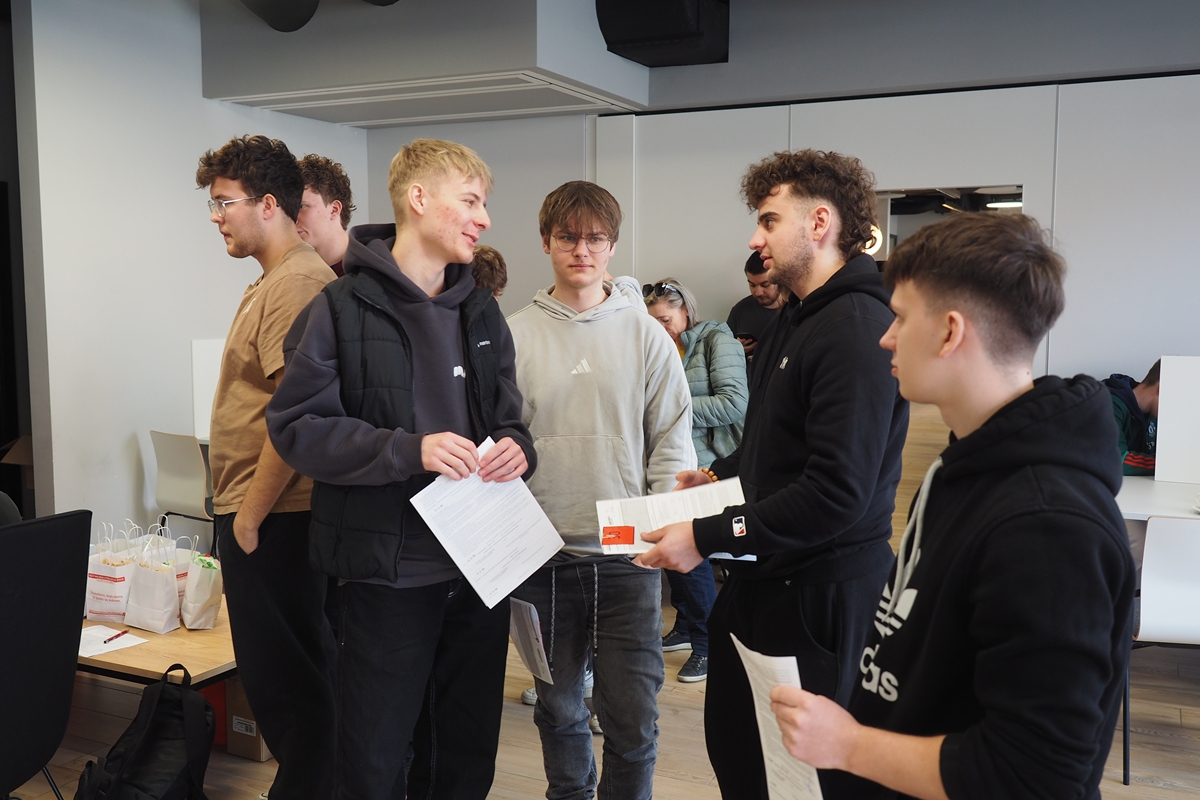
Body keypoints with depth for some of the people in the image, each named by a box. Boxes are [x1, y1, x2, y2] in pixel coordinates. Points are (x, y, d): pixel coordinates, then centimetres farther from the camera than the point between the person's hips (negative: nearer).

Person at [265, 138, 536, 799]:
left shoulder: (481, 314, 12)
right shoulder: (344, 309, -6)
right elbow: (297, 427, -11)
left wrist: (517, 447, -6)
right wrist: (409, 449, -22)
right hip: (390, 570, -5)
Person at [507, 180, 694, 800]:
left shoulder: (644, 332, 2)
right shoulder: (514, 335, 2)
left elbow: (673, 435, 2)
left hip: (627, 552, -1)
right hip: (543, 554, 1)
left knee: (634, 715, 3)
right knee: (558, 707, 16)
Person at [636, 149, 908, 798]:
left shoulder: (858, 330, -20)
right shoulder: (794, 319, 13)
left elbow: (837, 491, -27)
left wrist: (709, 537, -24)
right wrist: (721, 473, 11)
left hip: (823, 597, -10)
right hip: (762, 580, 10)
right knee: (733, 746, 21)